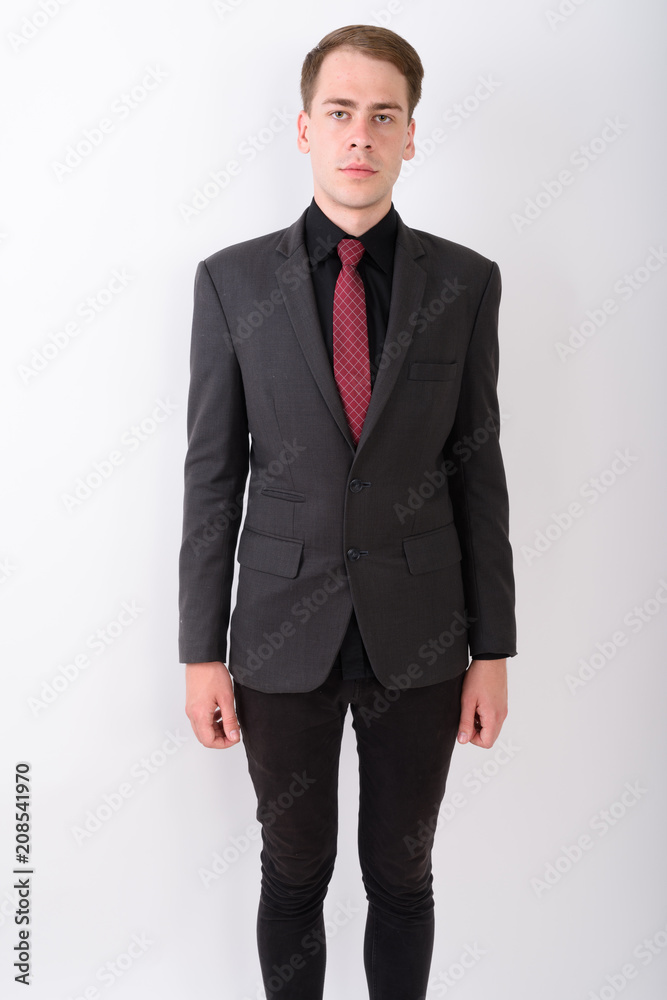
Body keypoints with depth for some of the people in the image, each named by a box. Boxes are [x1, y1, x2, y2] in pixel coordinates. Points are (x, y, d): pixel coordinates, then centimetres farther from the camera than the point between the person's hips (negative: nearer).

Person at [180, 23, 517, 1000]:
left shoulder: (465, 282, -1)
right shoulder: (233, 279, -3)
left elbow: (478, 470, 1)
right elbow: (212, 475, -2)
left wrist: (494, 649, 1)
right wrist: (202, 651, -2)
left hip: (419, 636, 1)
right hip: (284, 633, 0)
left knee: (401, 874, 17)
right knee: (295, 872, 17)